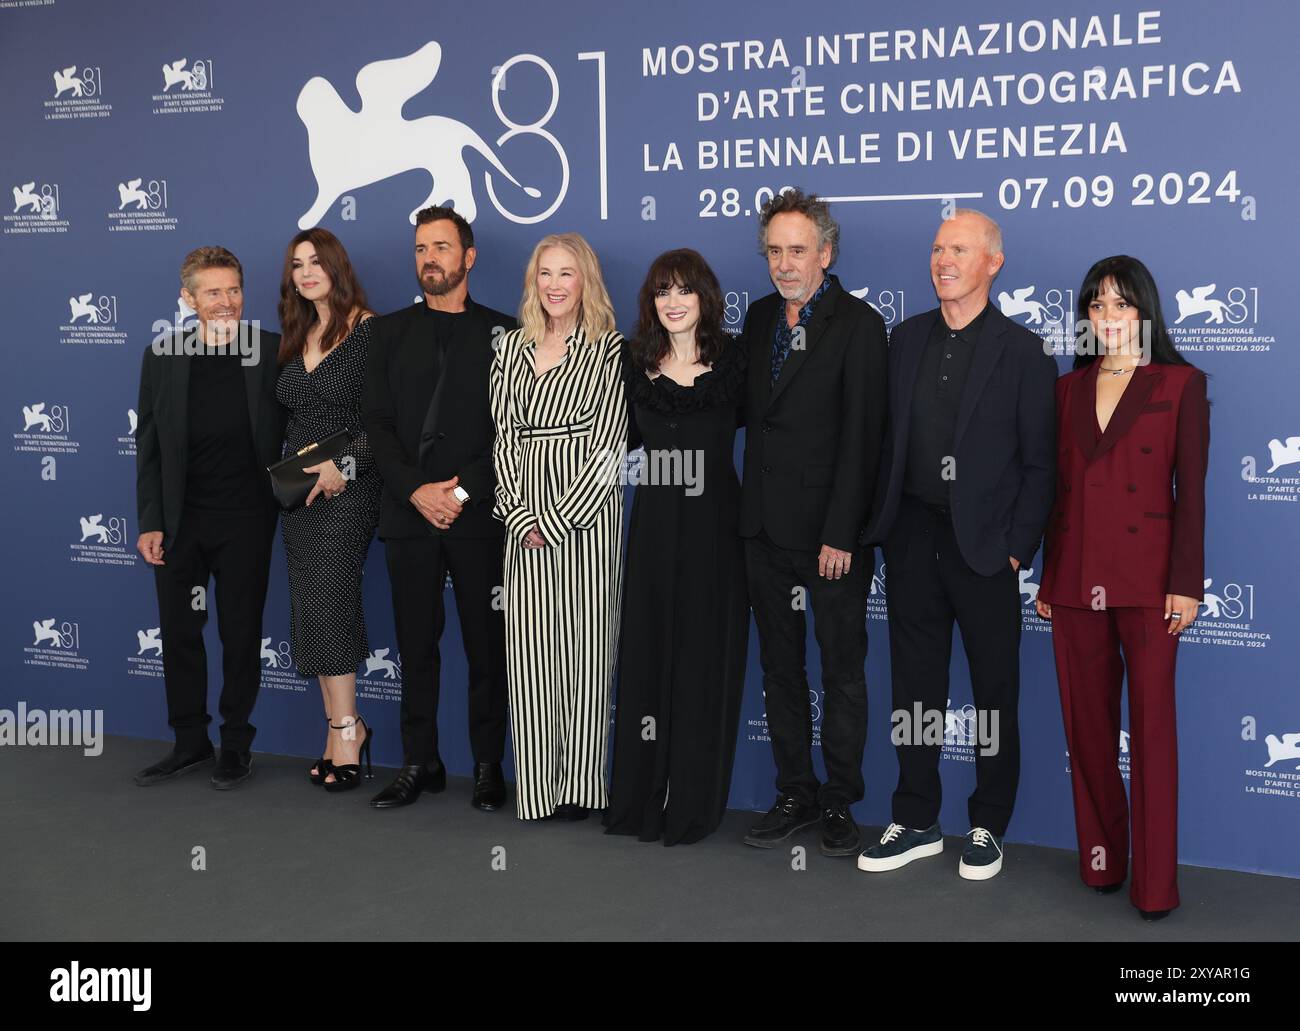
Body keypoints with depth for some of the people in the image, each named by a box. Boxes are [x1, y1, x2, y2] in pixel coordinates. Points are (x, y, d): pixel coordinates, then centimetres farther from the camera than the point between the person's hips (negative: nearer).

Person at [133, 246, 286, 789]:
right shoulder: (162, 356, 3)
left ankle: (236, 744, 22)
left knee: (241, 634, 7)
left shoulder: (272, 351, -4)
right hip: (180, 520, 3)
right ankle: (190, 742, 25)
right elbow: (148, 446, 5)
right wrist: (149, 522, 1)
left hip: (245, 520, -2)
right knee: (179, 632, 10)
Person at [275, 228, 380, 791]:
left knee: (326, 604, -12)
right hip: (300, 489, 7)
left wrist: (345, 464, -19)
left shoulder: (369, 331, -8)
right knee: (314, 611, 6)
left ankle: (344, 729, -2)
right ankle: (342, 728, 12)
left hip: (348, 487, -7)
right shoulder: (297, 337, 14)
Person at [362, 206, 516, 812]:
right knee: (417, 646, 8)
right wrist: (416, 490, -9)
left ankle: (487, 767, 13)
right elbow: (376, 422, 5)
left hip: (480, 515, -2)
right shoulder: (390, 332, 11)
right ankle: (420, 763, 18)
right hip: (410, 513, 2)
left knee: (487, 648, 3)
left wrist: (464, 492, -11)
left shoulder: (500, 332, 4)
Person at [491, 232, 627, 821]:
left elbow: (609, 445, -6)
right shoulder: (512, 348, 14)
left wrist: (556, 518, -11)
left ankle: (579, 788, 9)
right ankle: (535, 792, 10)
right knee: (527, 650, 2)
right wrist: (521, 515, -5)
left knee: (585, 646, 0)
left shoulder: (608, 349, 1)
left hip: (585, 511, -3)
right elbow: (505, 436, 8)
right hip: (525, 515, 4)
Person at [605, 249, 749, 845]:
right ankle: (639, 799, 18)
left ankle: (695, 805, 15)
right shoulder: (637, 365, 7)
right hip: (654, 526, 3)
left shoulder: (732, 361, -2)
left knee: (706, 660, 3)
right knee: (646, 656, 7)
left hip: (714, 526, -3)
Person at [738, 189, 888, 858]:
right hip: (765, 526, 7)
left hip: (829, 528, -6)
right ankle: (796, 795, 26)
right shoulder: (760, 317, 11)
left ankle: (840, 803, 18)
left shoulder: (859, 325, -9)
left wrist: (841, 533, -18)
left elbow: (860, 438, -14)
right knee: (780, 666, 13)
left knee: (842, 671, 6)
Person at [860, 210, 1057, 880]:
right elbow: (886, 439, 10)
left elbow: (1039, 464, -4)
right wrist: (882, 524, 2)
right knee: (915, 686, 10)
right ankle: (916, 823, 22)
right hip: (912, 539, 4)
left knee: (994, 690, 8)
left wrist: (1017, 549, -9)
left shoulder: (1022, 352, -3)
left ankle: (988, 828, 23)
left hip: (983, 545, -3)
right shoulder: (906, 339, 9)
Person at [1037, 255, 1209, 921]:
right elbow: (1060, 487, 13)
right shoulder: (1068, 389, 11)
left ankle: (1155, 883, 6)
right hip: (1076, 578, 4)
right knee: (1087, 723, 9)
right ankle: (1100, 858, 23)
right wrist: (1047, 578, 10)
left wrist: (1185, 583, -10)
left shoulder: (1179, 385, 0)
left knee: (1152, 724, -1)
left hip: (1147, 578, -4)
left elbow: (1190, 490, -4)